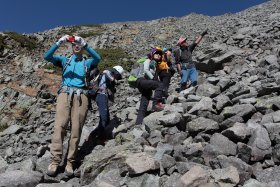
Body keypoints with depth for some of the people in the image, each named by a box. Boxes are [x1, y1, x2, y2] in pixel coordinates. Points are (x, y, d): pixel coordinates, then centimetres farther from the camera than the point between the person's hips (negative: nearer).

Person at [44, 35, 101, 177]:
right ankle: (55, 160, -17)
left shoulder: (87, 62, 20)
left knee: (76, 129, -7)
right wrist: (59, 43, -8)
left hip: (81, 96, 0)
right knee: (60, 125, -16)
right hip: (65, 94, 0)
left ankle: (70, 162, -4)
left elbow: (98, 58, -2)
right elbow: (47, 56, 6)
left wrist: (85, 44, -14)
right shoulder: (64, 60, 22)